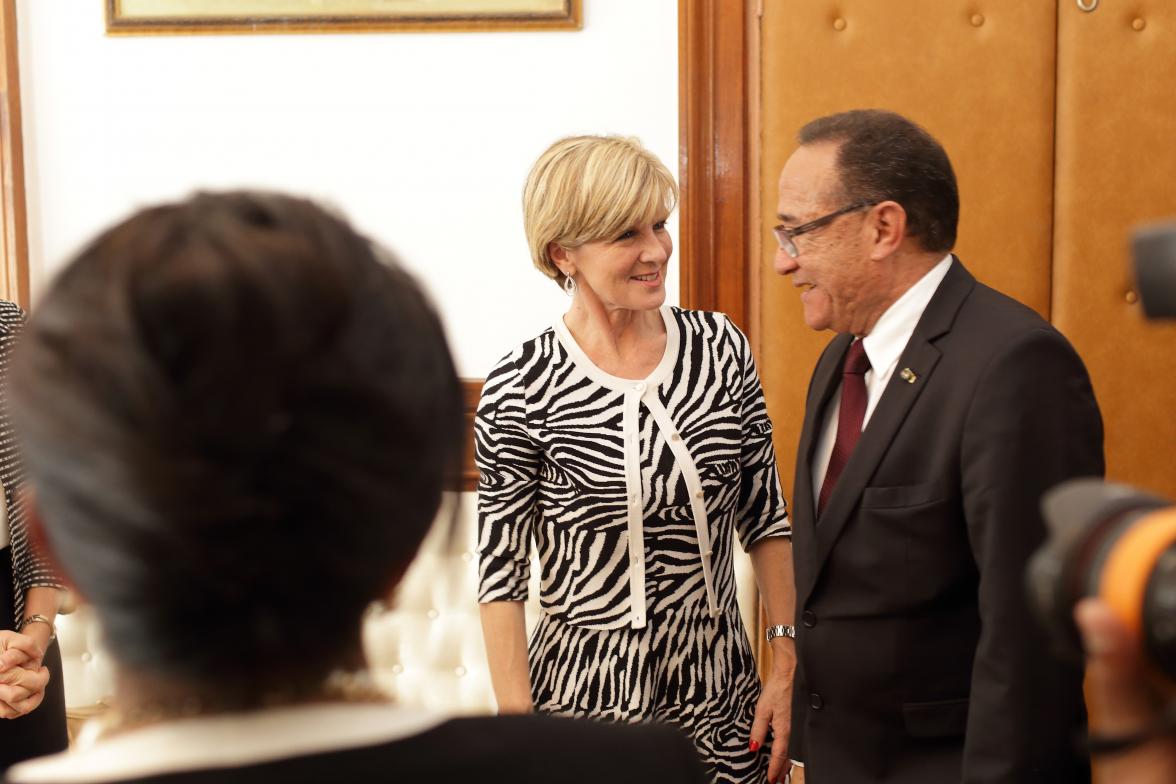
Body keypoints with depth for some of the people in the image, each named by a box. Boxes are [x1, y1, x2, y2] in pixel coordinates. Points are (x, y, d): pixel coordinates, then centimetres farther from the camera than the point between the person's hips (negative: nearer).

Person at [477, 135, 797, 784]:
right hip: (588, 699, -3)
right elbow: (501, 577, -7)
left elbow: (766, 522, 6)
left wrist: (788, 665, 1)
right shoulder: (520, 389, -12)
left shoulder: (721, 348, -2)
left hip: (722, 694, 3)